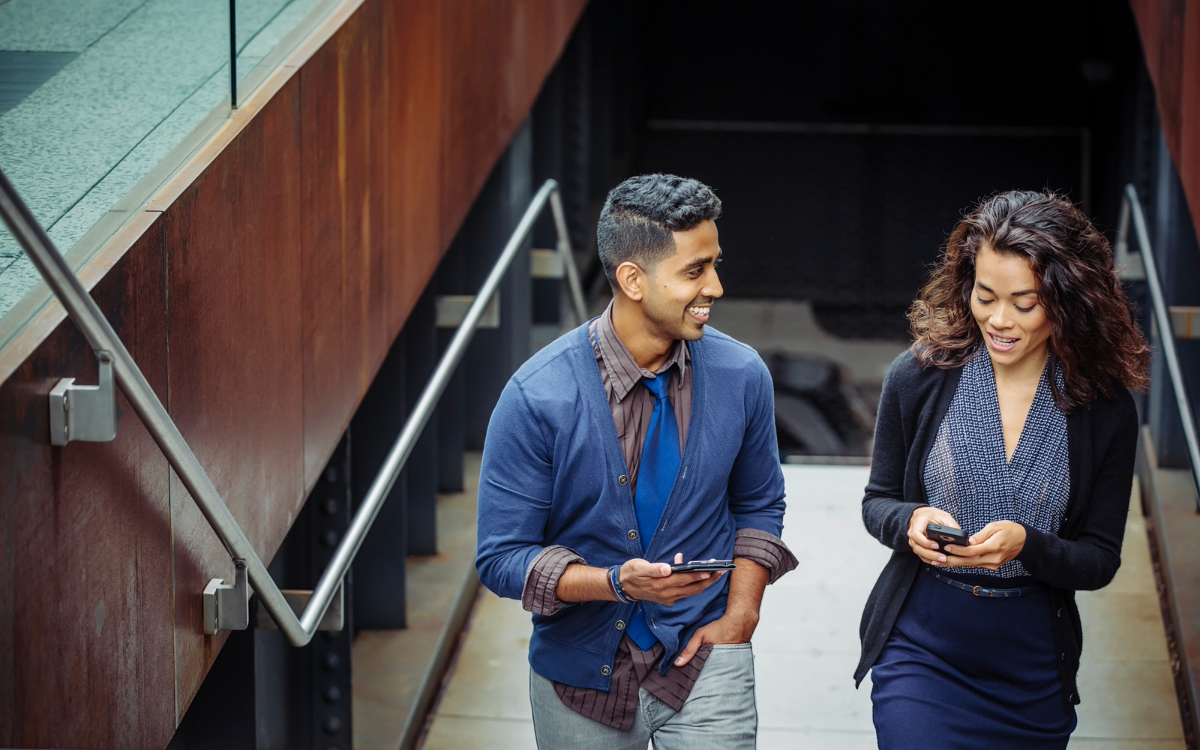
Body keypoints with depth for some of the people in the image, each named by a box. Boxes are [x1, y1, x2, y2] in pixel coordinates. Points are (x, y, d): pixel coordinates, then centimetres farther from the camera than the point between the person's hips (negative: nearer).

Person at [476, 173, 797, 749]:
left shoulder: (742, 376, -6)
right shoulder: (536, 398, -17)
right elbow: (502, 559, -13)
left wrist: (739, 615, -2)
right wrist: (617, 583, -27)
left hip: (702, 662, 1)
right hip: (583, 671, -1)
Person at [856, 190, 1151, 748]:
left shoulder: (1105, 408, -6)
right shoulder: (918, 377, -6)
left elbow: (1100, 561, -2)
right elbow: (877, 502, 6)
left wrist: (1026, 545, -22)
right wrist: (910, 522, -17)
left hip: (1034, 670, 1)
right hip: (922, 652, -1)